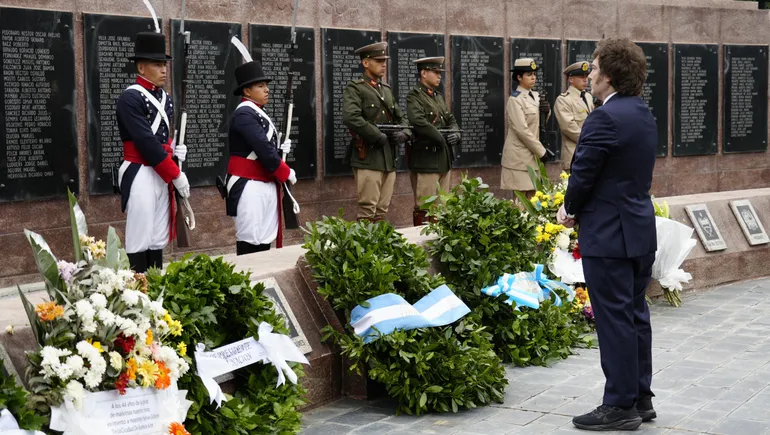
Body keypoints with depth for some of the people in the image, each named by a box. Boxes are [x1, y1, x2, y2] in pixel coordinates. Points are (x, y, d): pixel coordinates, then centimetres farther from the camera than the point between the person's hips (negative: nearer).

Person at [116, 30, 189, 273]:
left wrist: (174, 151, 0)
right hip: (140, 176, -8)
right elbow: (146, 143, -19)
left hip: (162, 175, 8)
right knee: (139, 241, -4)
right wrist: (176, 175, -17)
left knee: (158, 241, 11)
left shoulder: (165, 99, 13)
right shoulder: (130, 98, -13)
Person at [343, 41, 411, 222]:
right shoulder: (354, 89, -4)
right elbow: (351, 118, -20)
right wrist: (379, 137, -16)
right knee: (367, 210, -8)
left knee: (382, 211, 8)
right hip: (368, 158, -7)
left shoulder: (386, 89, 20)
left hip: (389, 159, 7)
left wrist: (404, 134, 1)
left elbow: (401, 118, 24)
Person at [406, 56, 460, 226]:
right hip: (426, 159, -9)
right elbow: (418, 122, -23)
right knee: (424, 207, -5)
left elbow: (451, 120, 21)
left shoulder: (438, 97, 19)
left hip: (443, 160, 9)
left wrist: (455, 134, -2)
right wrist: (442, 139, -17)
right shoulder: (414, 96, -8)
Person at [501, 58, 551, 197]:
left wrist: (547, 111, -3)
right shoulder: (515, 100, -11)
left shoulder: (536, 96, 11)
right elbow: (522, 130, -18)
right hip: (519, 156, -7)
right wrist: (541, 151, -14)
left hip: (532, 155, 7)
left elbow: (540, 124, 19)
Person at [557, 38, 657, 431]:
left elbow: (583, 174, -17)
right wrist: (580, 209, 11)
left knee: (615, 319, -3)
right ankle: (640, 398, 22)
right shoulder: (644, 115, 11)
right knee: (636, 315, 14)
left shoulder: (604, 118, -19)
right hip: (639, 230, 9)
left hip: (609, 235, -9)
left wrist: (569, 209, 3)